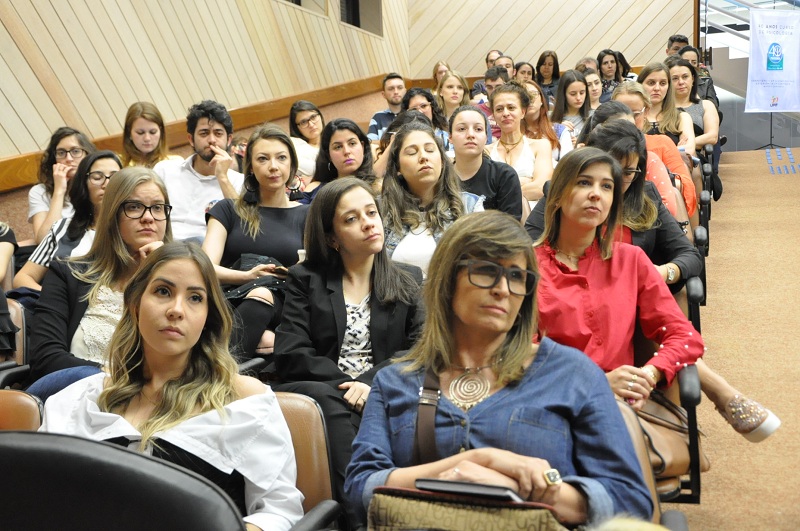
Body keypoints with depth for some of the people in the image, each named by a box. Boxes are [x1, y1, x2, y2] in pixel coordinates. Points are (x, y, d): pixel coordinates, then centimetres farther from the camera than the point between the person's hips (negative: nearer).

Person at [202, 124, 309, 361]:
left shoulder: (306, 216, 21)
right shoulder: (228, 210, 19)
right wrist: (248, 276, -16)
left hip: (284, 305, 0)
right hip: (231, 301, 1)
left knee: (263, 294, -38)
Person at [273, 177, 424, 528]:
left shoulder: (409, 282, 20)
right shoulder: (306, 279, 16)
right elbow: (290, 355, 3)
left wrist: (371, 383, -13)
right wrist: (345, 383, -13)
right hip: (321, 394, 0)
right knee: (328, 401, -36)